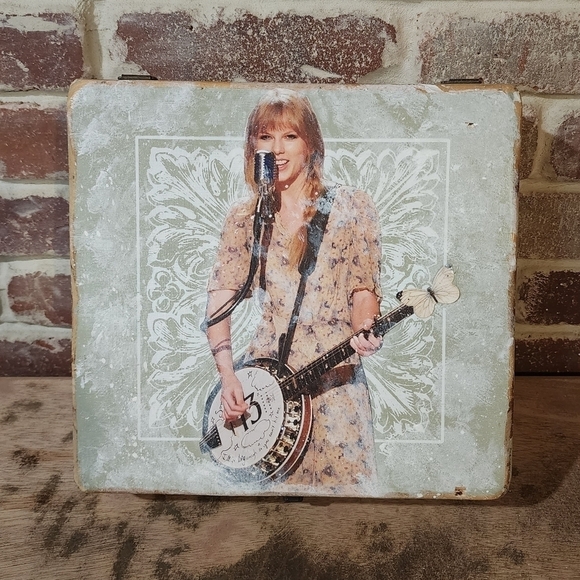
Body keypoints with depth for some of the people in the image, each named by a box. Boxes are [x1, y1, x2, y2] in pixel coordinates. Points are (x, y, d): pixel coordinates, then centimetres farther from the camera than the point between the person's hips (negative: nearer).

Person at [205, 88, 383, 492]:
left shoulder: (351, 209, -1)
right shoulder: (244, 218, 5)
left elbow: (363, 288, -2)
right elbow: (221, 297, 2)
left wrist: (365, 332, -23)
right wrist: (227, 373, -9)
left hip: (334, 379, -2)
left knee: (338, 481, 3)